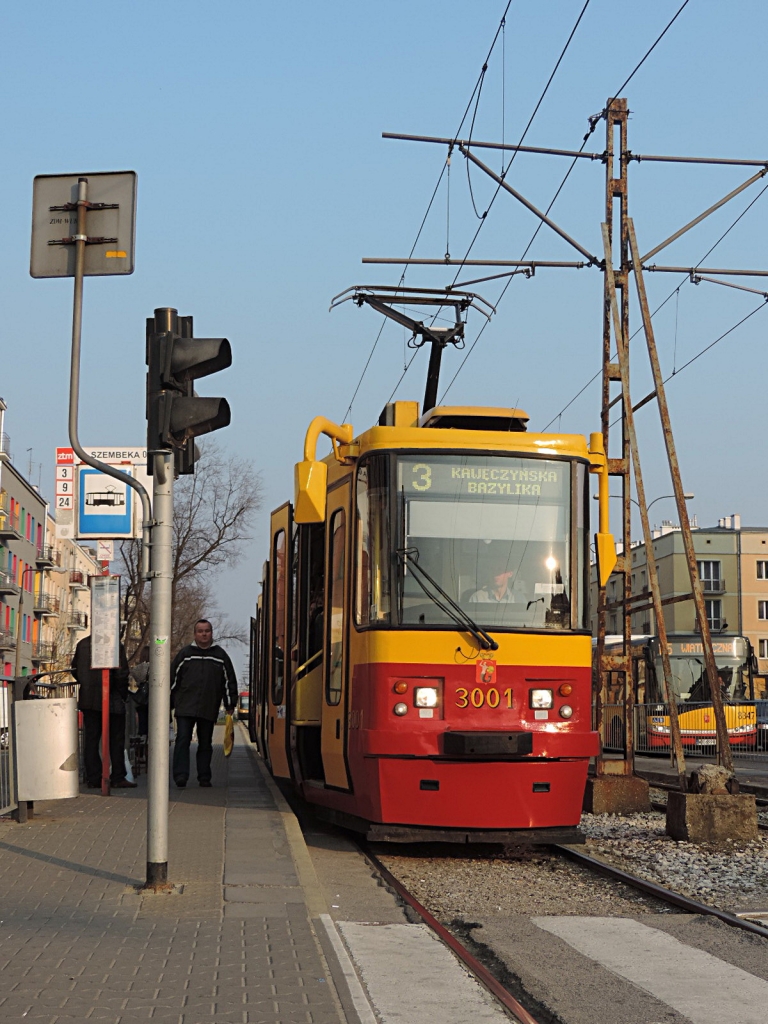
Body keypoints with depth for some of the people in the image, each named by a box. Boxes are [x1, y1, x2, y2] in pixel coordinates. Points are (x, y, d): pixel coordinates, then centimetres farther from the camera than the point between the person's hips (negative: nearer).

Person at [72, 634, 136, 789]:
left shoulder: (82, 644, 4)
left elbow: (75, 669, 12)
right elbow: (121, 674, -12)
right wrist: (123, 695, 2)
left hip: (87, 699, 4)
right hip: (111, 700, -4)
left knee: (91, 738, 8)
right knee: (116, 739, 4)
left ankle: (93, 779, 7)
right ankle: (117, 778, 5)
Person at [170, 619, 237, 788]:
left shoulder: (220, 655, 10)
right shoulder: (185, 653, 6)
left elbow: (229, 681, 13)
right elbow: (173, 678, 8)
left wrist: (230, 705, 9)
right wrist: (169, 703, 5)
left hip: (209, 709, 2)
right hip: (185, 708, -1)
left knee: (205, 744, 8)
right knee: (182, 740, -9)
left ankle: (204, 777, 15)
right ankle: (180, 776, -11)